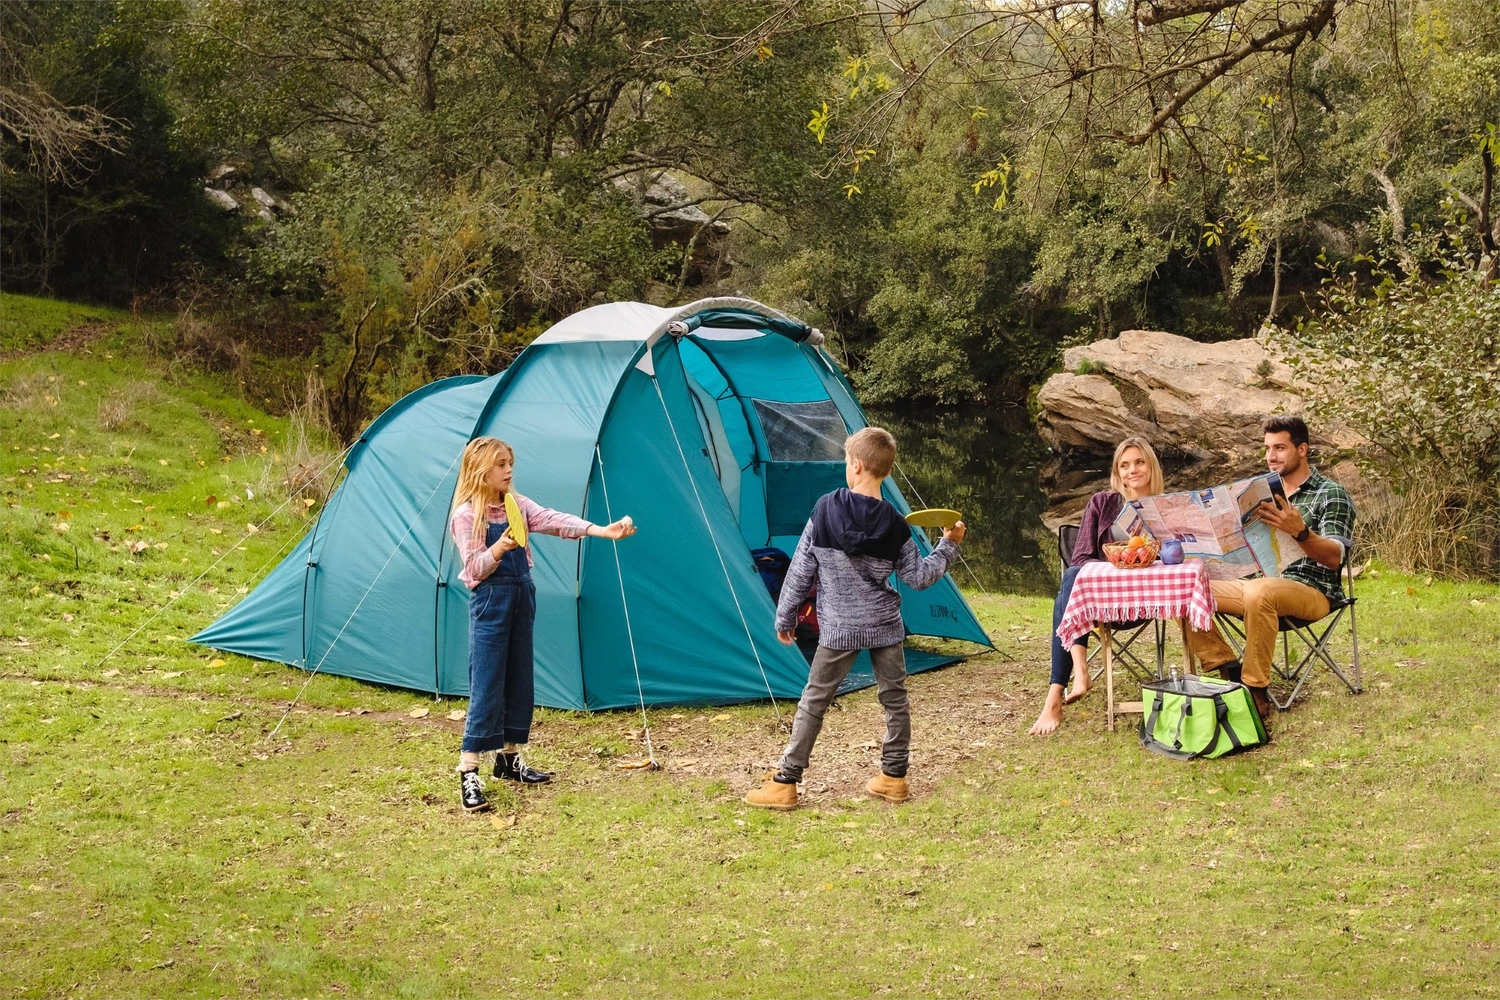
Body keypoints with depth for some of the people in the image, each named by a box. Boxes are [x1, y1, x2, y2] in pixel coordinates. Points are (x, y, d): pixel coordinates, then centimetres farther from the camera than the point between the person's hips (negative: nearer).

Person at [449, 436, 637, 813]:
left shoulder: (517, 505, 8)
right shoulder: (466, 515, -10)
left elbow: (553, 520, -4)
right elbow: (475, 568, -13)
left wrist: (601, 530, -16)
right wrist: (500, 548, -32)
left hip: (521, 597, 7)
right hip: (490, 601, -7)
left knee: (519, 680, 12)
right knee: (486, 686, -9)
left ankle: (510, 757, 26)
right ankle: (468, 774, -8)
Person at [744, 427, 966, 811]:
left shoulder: (825, 512, -8)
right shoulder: (894, 524, -6)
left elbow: (801, 571, -4)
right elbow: (918, 577, 0)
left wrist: (784, 618, 6)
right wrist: (948, 547, 15)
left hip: (838, 629, -1)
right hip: (885, 627, 1)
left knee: (813, 702, 4)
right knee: (895, 698, 15)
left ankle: (785, 783, 6)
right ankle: (893, 778, 20)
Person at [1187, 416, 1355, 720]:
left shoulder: (1330, 495, -2)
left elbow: (1335, 557, -15)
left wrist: (1300, 531, -34)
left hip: (1312, 590, -7)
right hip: (1261, 582, 7)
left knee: (1259, 592, -40)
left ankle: (1256, 692, -30)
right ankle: (1228, 669, -14)